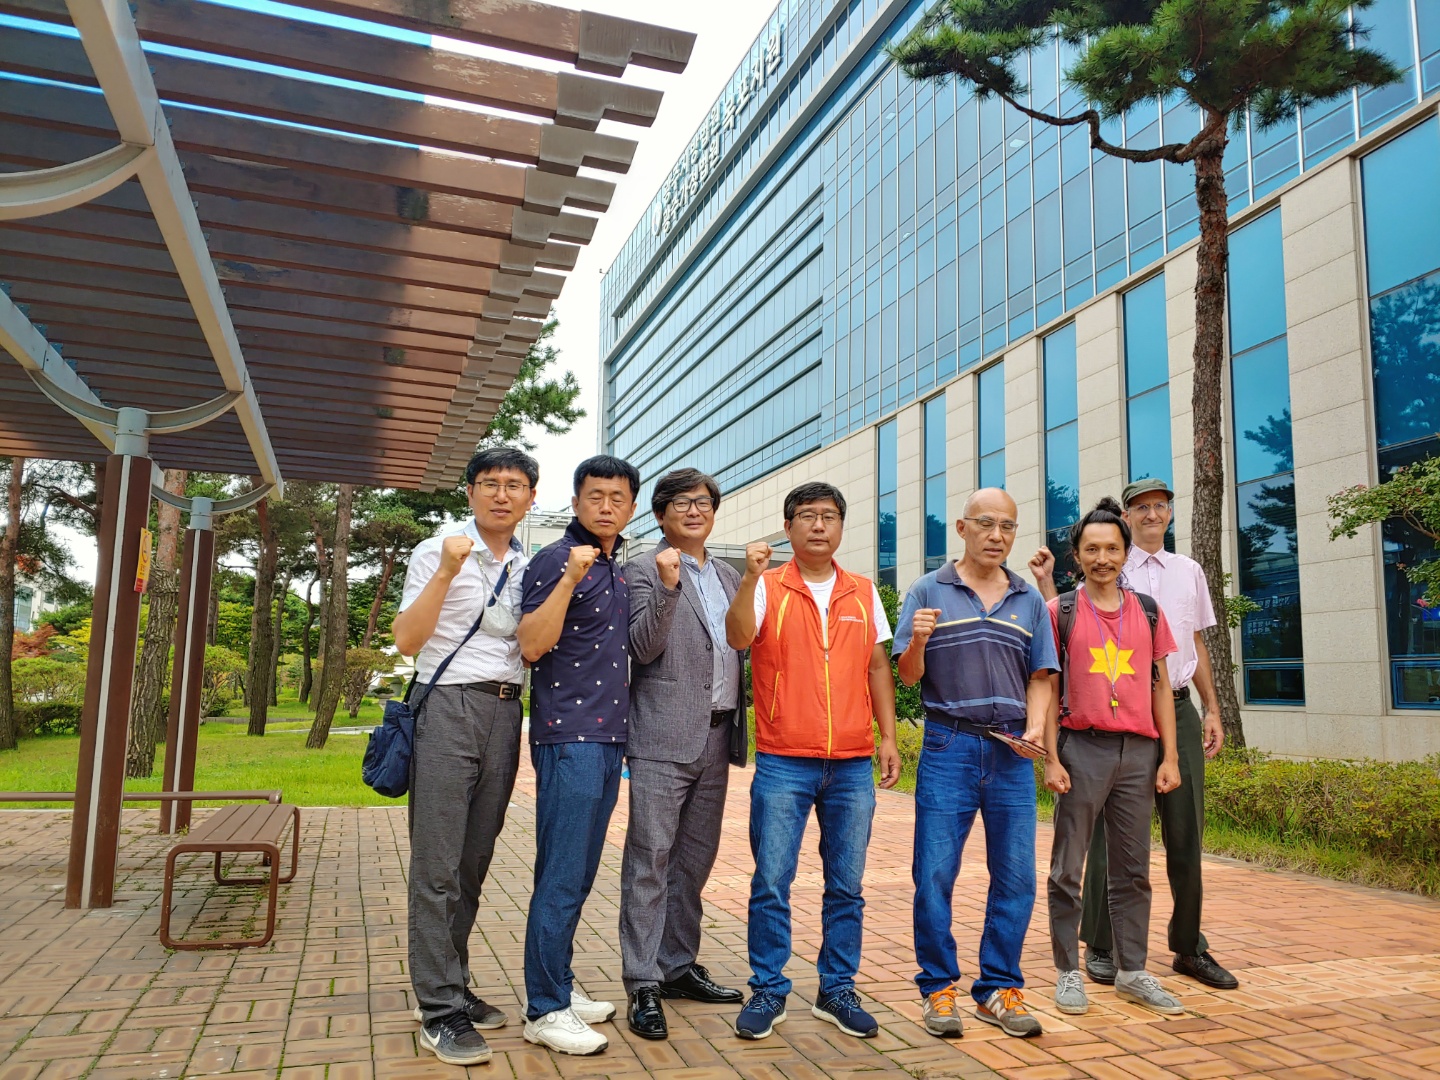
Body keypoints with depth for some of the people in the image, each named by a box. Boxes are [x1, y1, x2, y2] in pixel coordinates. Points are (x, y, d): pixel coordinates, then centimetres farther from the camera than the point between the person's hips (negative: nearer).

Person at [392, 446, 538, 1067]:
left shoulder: (531, 568, 15)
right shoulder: (438, 552, 1)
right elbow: (407, 640, -7)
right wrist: (446, 572, -16)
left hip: (505, 713, 5)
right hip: (448, 708, -5)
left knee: (474, 863, 12)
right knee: (438, 866, -4)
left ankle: (453, 987, 24)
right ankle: (439, 1009, 4)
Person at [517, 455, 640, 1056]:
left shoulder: (620, 571, 16)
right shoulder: (556, 560, -8)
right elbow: (532, 644, -20)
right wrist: (570, 578, -28)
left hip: (608, 737, 8)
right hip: (568, 737, -8)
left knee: (580, 875, 15)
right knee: (561, 876, -4)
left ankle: (559, 987, 27)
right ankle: (544, 1010, 7)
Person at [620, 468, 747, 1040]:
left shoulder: (729, 576, 16)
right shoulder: (643, 570, -2)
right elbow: (644, 647, -13)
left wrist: (743, 718, 9)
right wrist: (667, 586, -24)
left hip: (716, 737, 6)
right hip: (664, 739, -6)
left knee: (695, 859, 14)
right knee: (650, 859, -3)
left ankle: (679, 965, 27)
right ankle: (643, 983, 6)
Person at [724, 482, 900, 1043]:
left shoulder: (864, 594, 10)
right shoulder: (767, 587, 1)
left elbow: (878, 667, 13)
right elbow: (738, 637, -16)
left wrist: (888, 737, 7)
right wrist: (750, 576, -27)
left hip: (853, 766, 3)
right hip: (783, 763, -3)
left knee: (846, 885, 10)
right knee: (771, 882, 2)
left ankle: (837, 991, 24)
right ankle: (768, 991, 17)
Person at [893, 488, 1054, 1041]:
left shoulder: (1029, 601, 12)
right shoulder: (929, 592, 2)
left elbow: (1040, 675, 13)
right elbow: (908, 674, 0)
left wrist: (1035, 726, -5)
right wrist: (917, 642, -22)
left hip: (1012, 751, 3)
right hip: (948, 746, -3)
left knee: (1016, 876, 5)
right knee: (934, 875, -1)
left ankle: (998, 989, 20)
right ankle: (939, 988, 15)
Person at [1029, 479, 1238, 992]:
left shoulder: (1189, 571, 15)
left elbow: (1197, 646, 19)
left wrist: (1213, 711, 15)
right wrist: (1045, 582, -17)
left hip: (1178, 709, 4)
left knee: (1186, 832, 8)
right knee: (1112, 832, 2)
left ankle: (1190, 947, 22)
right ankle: (1101, 947, 13)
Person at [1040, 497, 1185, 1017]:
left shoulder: (1148, 611, 10)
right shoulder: (1060, 611, 1)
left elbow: (1160, 686, 12)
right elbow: (1048, 690, 0)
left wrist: (1169, 756, 5)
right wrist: (1052, 758, -7)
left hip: (1139, 750, 3)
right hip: (1081, 747, -3)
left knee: (1133, 869, 11)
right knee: (1068, 867, 3)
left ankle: (1132, 972, 23)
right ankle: (1068, 971, 14)